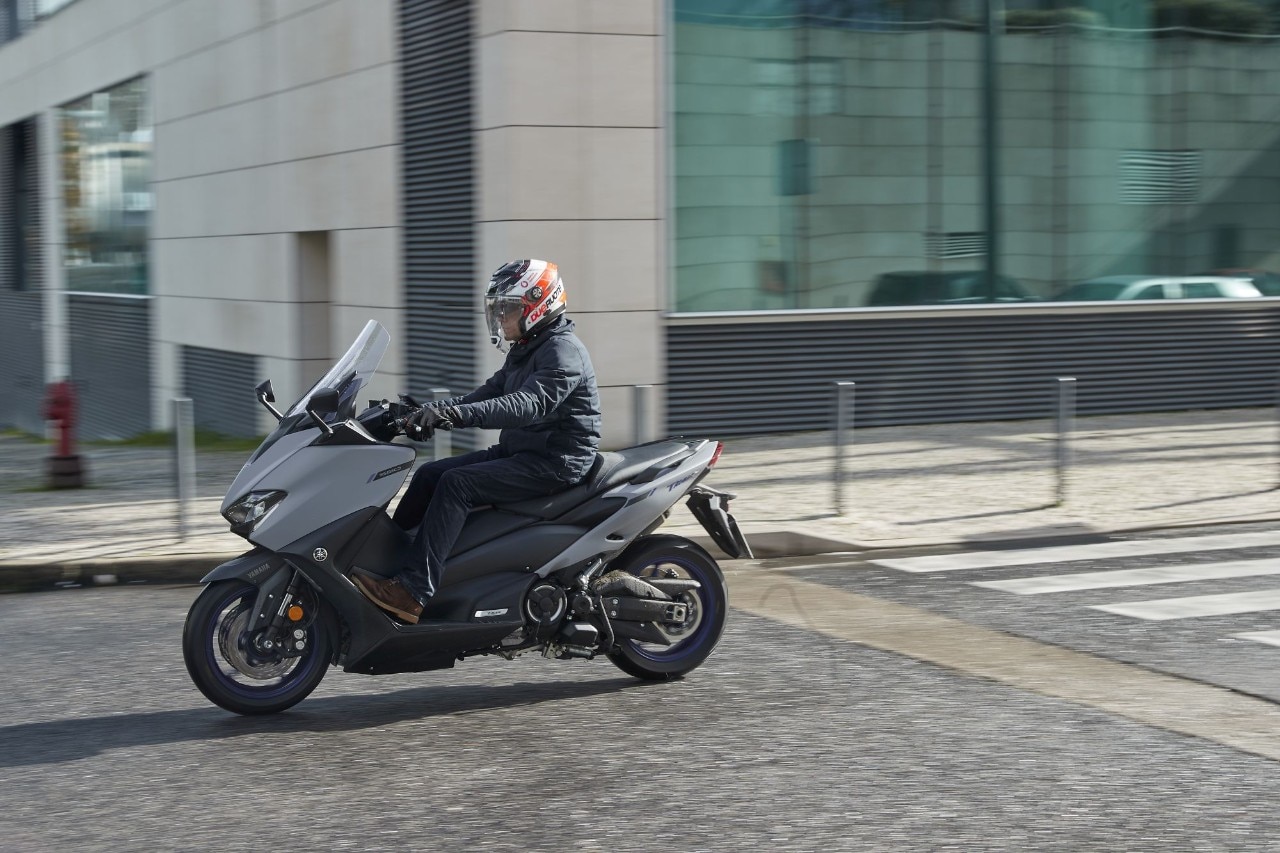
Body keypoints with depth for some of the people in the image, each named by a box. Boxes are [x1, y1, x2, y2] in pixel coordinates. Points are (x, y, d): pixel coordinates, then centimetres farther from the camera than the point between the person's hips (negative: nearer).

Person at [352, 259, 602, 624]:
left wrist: (461, 414, -41)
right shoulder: (526, 350, 18)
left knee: (457, 484, -24)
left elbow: (529, 404, -30)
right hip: (520, 452, 10)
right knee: (429, 474, 3)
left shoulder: (563, 350, -15)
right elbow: (490, 393, 15)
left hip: (556, 461, -10)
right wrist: (435, 410, -2)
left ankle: (414, 592, -30)